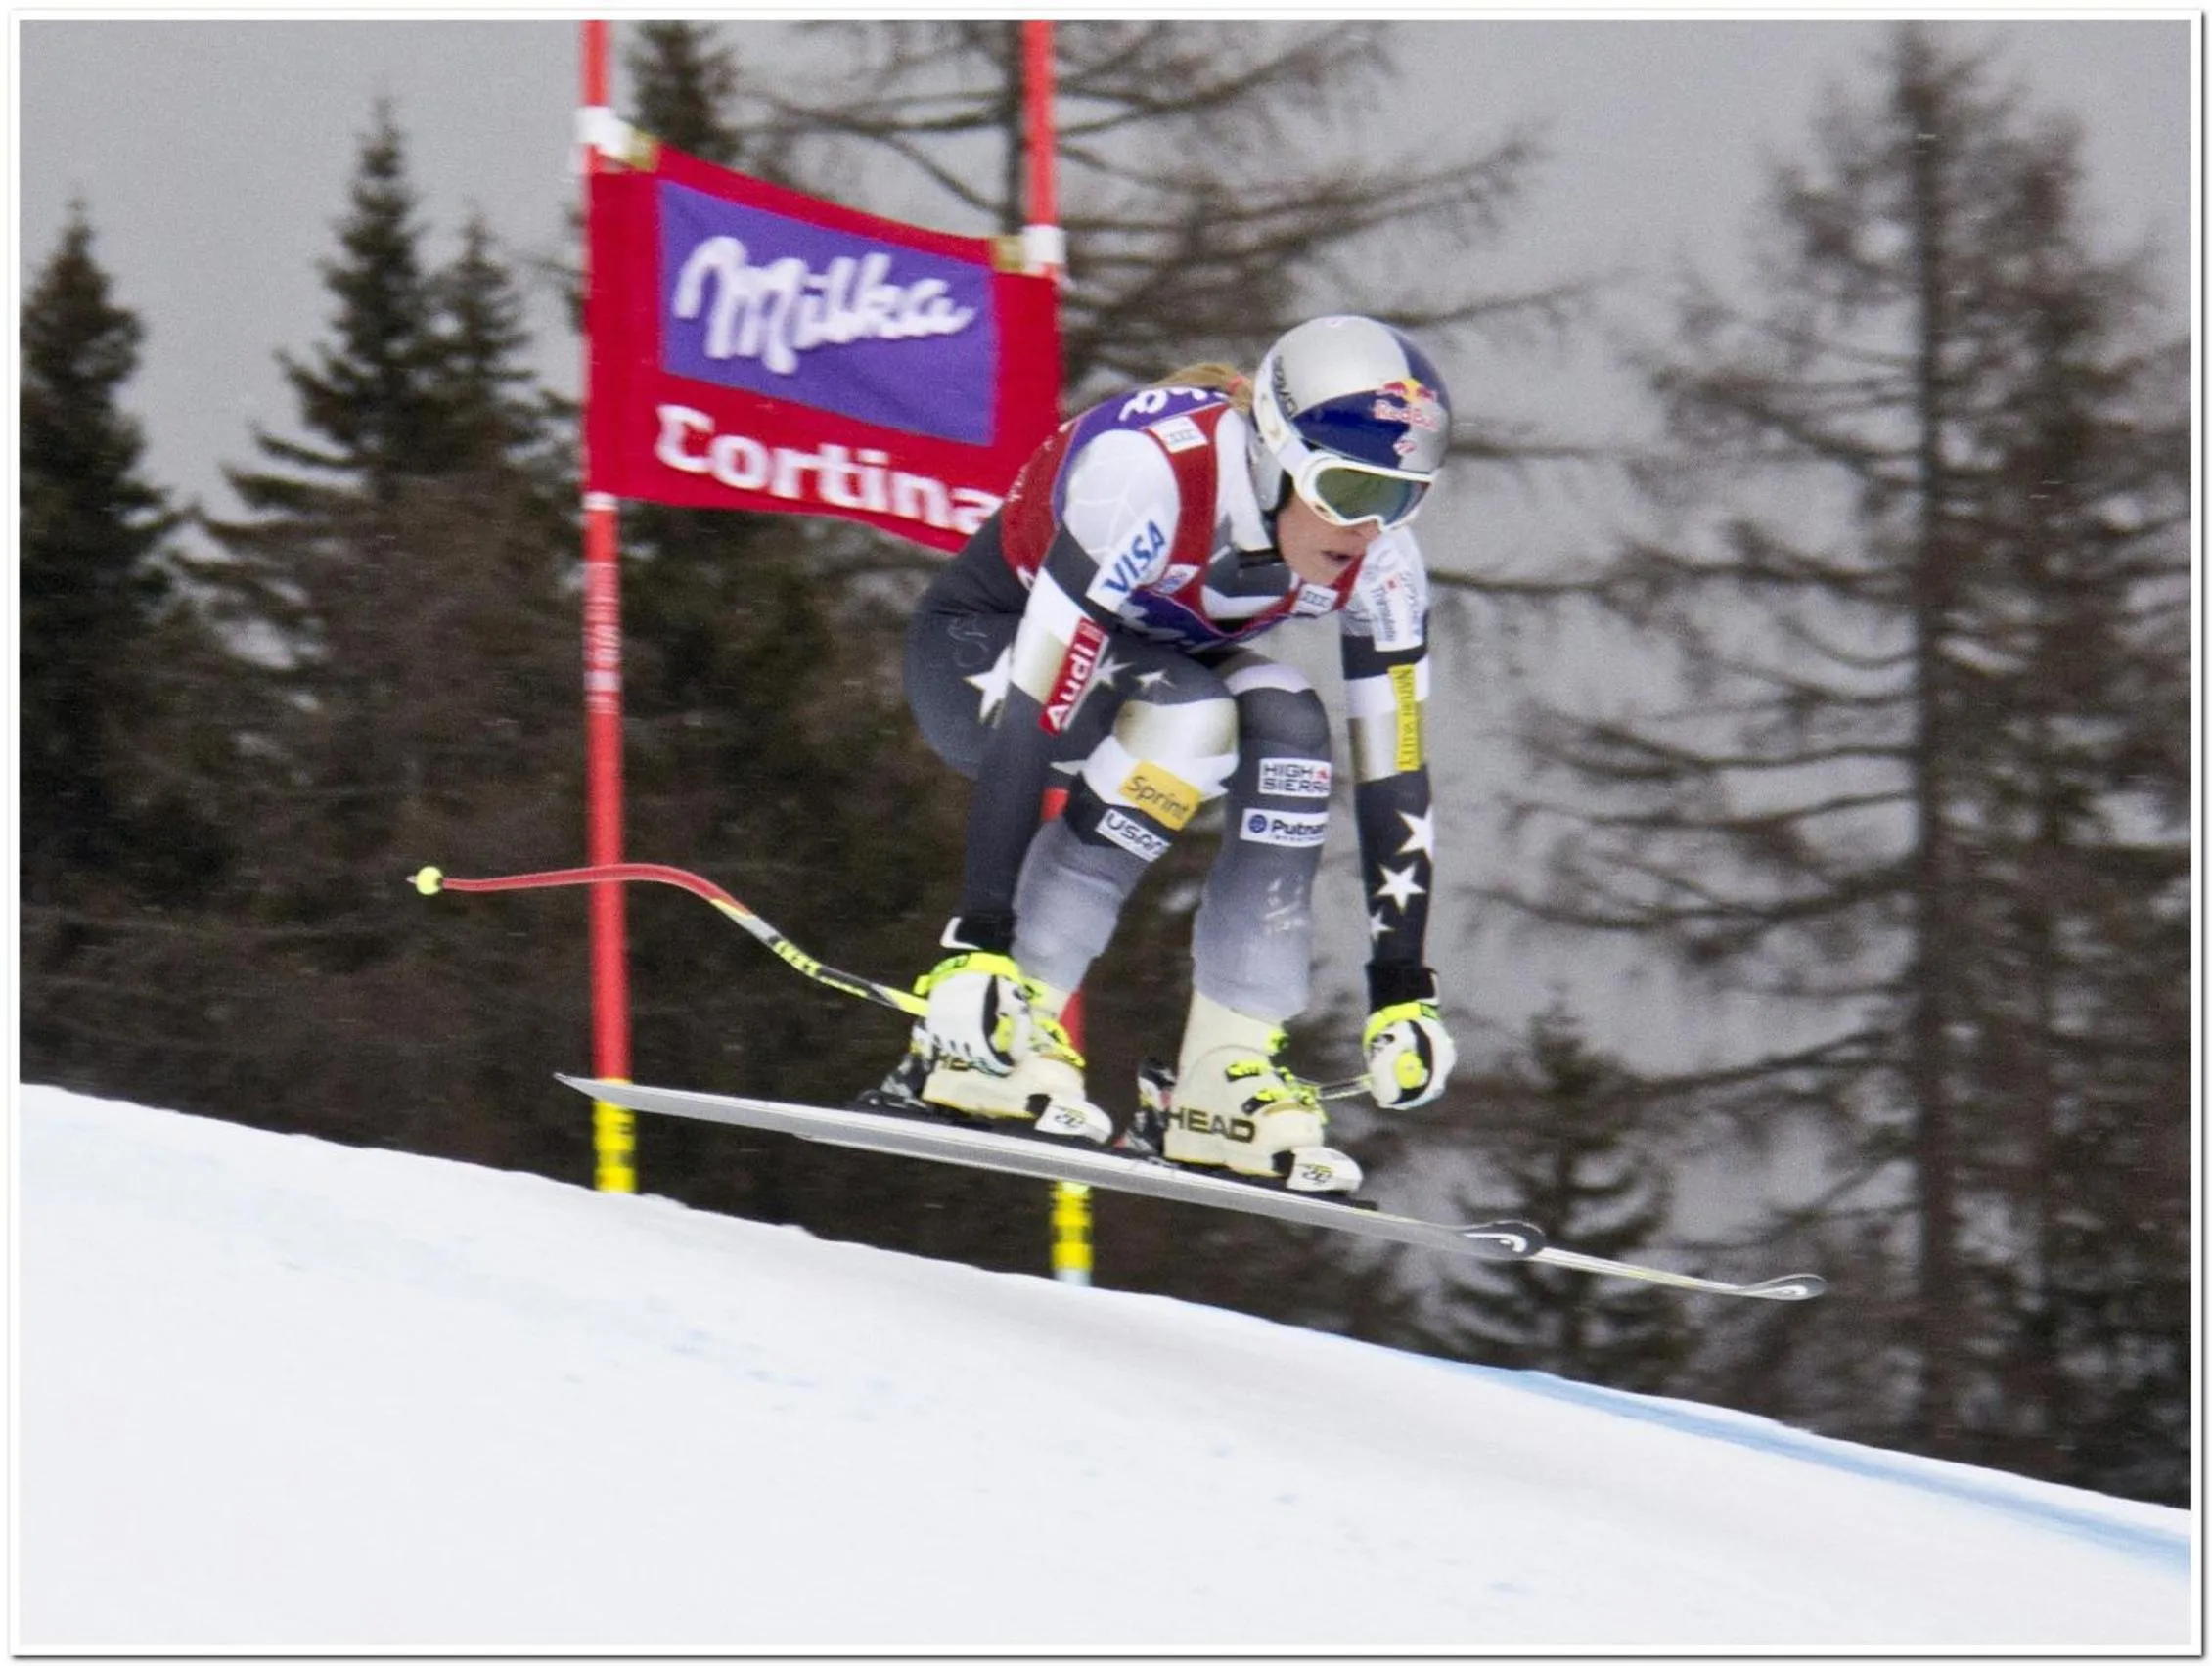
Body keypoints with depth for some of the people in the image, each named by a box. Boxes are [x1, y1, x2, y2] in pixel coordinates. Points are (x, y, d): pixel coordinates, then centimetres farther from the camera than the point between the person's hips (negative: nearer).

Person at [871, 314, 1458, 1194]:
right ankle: (974, 1042, -30)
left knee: (1289, 732, -23)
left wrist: (1403, 989, -12)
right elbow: (1032, 713, -39)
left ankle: (1227, 1072, -17)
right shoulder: (1151, 474, -37)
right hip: (980, 654, -6)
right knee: (1187, 716, -32)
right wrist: (978, 939, -42)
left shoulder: (1377, 562, -19)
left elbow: (1393, 773, -10)